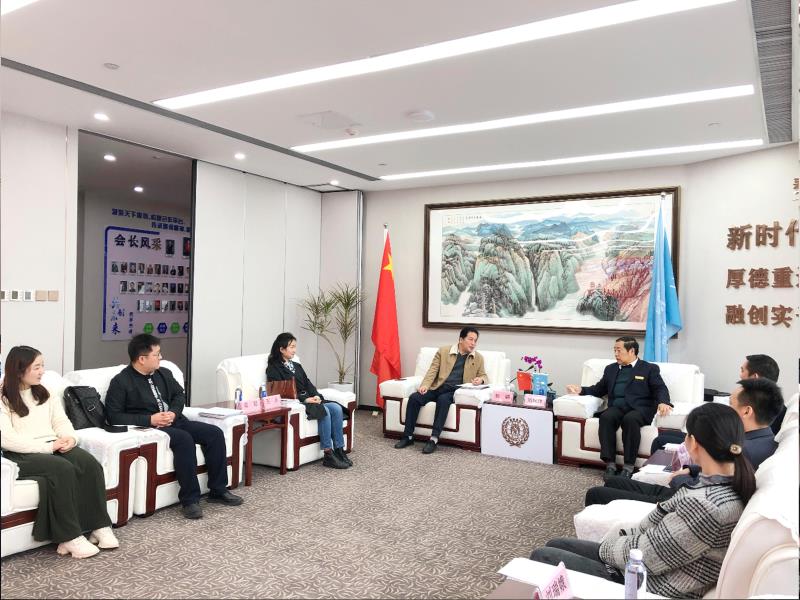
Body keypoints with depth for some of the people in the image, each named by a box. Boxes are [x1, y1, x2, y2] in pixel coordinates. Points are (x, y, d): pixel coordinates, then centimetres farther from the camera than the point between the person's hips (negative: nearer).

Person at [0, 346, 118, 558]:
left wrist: (70, 437, -9)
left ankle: (99, 526, -21)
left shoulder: (44, 393, 17)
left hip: (54, 447, 6)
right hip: (22, 455, -6)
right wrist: (48, 446, -19)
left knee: (90, 464, -24)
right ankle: (69, 537, -29)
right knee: (63, 469, -35)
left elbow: (61, 421, 15)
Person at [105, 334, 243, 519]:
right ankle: (190, 499, -27)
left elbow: (179, 395, 20)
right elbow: (114, 416, -11)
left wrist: (173, 412, -4)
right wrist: (150, 419, -19)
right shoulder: (120, 382, -5)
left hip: (174, 420, 7)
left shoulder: (163, 373, 13)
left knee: (215, 433, -12)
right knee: (184, 439, -35)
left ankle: (218, 490, -3)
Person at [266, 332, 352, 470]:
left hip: (309, 399, 7)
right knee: (324, 411, -31)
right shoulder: (274, 368, 0)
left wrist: (316, 396, -6)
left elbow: (308, 384, 17)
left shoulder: (297, 366, 25)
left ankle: (339, 450, -17)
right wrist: (305, 399, -18)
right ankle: (328, 455, -26)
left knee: (336, 408, -18)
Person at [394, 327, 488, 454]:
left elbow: (484, 376, 18)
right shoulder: (443, 351, 9)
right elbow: (433, 370, 5)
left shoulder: (478, 358, 11)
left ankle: (434, 439, -33)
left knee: (443, 399, -36)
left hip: (455, 391, -2)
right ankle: (408, 436, -12)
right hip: (438, 387, 2)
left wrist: (481, 380, -7)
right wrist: (425, 385, -12)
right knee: (414, 398, -23)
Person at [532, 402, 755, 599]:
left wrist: (608, 545, -4)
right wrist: (619, 536, -1)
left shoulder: (705, 504, -32)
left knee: (541, 557, 1)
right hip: (646, 574, 9)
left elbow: (644, 555, -22)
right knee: (555, 545, 17)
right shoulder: (730, 484, -2)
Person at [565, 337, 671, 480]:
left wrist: (663, 402, -21)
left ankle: (628, 466, -29)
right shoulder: (611, 369, 26)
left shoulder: (650, 369, 13)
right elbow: (599, 389, 27)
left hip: (640, 408, -3)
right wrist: (581, 390, 8)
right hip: (617, 407, 3)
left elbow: (660, 389, 2)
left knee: (630, 419, -37)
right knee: (606, 417, -31)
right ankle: (610, 464, -29)